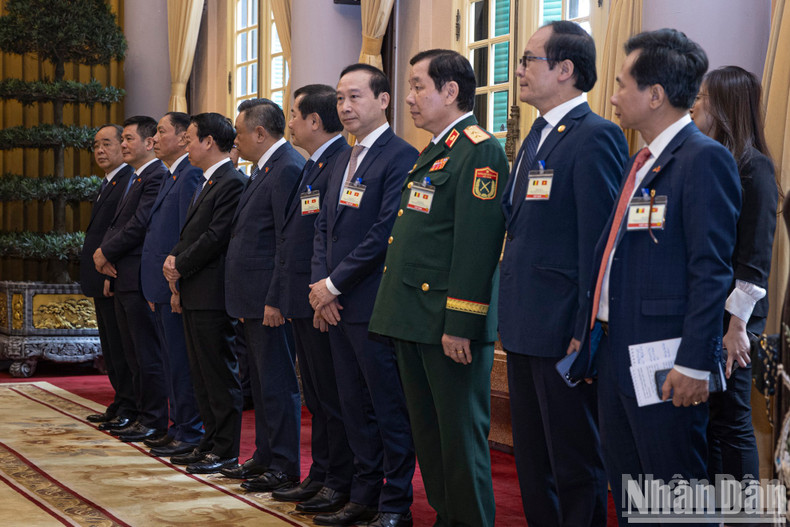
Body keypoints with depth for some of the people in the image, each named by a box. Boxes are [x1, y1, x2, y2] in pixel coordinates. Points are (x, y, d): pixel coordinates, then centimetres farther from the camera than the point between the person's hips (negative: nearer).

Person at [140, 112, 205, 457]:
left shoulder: (190, 176, -14)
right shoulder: (171, 177, 19)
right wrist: (154, 288, 16)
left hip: (175, 286, -10)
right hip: (161, 286, 10)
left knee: (181, 361, -5)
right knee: (172, 361, 15)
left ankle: (190, 435, 2)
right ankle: (179, 428, 22)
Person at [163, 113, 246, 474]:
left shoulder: (232, 183, -14)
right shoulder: (206, 183, 19)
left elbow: (216, 237, -20)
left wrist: (180, 267, -10)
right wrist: (174, 260, 4)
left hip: (213, 294, -10)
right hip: (193, 294, 10)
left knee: (220, 373, -4)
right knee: (201, 374, 14)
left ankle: (226, 451, 3)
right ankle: (210, 443, 22)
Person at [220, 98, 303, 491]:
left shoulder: (288, 168, -16)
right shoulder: (263, 168, 16)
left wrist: (275, 299, -22)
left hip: (270, 300, -10)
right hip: (252, 297, 10)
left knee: (278, 382, -3)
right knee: (261, 381, 17)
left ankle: (285, 468, 5)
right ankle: (265, 456, 26)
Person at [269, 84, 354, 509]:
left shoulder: (342, 162, -15)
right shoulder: (312, 167, 18)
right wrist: (282, 293, 18)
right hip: (302, 300, 10)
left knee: (333, 395, -2)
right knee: (316, 396, 16)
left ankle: (341, 486, 7)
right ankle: (320, 475, 24)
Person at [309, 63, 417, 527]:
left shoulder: (400, 157, -11)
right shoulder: (344, 161, 17)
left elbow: (386, 232, -18)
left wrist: (335, 284, -13)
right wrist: (321, 286, 3)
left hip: (375, 306, -9)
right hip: (338, 306, 9)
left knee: (390, 408, -1)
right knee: (356, 407, 14)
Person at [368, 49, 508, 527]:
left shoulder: (479, 151, -13)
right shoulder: (436, 151, 19)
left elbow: (477, 244, -20)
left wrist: (459, 325, -23)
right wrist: (405, 317, 18)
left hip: (449, 326, -10)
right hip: (417, 322, 10)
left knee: (462, 436, -2)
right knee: (429, 434, 16)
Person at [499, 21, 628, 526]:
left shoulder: (595, 136, -14)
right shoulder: (537, 136, 16)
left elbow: (600, 239, -18)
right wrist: (513, 315, 17)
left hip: (564, 332, -10)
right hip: (526, 330, 10)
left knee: (576, 463, 1)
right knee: (533, 462, 18)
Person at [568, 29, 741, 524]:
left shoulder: (705, 159, -13)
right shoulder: (641, 162, 16)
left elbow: (711, 270, -18)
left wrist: (695, 363, -21)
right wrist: (593, 334, 18)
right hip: (615, 352, 9)